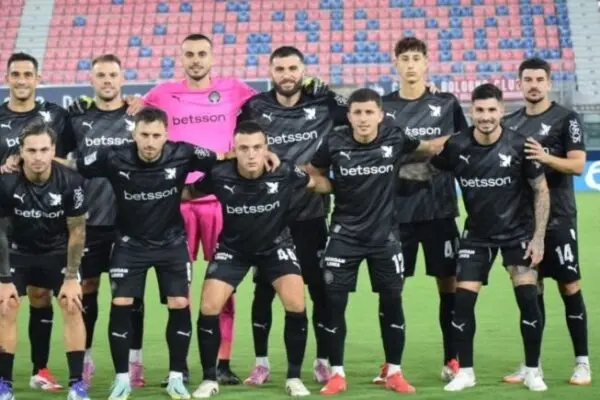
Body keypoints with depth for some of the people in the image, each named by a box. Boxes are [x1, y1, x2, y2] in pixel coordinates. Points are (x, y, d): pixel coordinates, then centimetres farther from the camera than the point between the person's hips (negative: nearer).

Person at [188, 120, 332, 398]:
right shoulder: (219, 176, -25)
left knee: (296, 305, -16)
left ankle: (294, 377, 3)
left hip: (276, 244, 0)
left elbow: (322, 185, -5)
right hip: (233, 247, 0)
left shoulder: (284, 173, -25)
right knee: (209, 308, -10)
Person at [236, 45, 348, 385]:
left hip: (311, 214, 0)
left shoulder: (324, 104, -1)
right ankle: (262, 363, 16)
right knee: (264, 289, 5)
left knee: (321, 289, 4)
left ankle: (323, 362, 17)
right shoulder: (255, 108, 1)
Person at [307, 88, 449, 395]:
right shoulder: (334, 142, -11)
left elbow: (428, 147, 11)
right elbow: (312, 174, 7)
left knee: (392, 301, 3)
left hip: (384, 233, 1)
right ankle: (337, 374, 10)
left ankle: (394, 373, 18)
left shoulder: (394, 138, -9)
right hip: (345, 233, -1)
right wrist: (329, 187, -9)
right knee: (334, 302, -3)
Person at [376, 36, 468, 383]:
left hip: (440, 209, 0)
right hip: (396, 211, 0)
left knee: (448, 282, 4)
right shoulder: (383, 107, 5)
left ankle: (452, 360, 14)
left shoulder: (447, 104, 5)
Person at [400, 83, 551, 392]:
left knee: (527, 298, -10)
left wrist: (539, 237, -11)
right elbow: (428, 170, 6)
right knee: (462, 299, -5)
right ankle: (465, 372, 10)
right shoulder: (457, 146, -12)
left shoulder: (519, 145, -17)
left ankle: (532, 372, 7)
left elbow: (541, 190, -7)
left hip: (518, 231, -2)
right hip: (477, 234, 2)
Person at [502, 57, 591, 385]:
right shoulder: (510, 123, 11)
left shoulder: (566, 118, -3)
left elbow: (578, 164, -11)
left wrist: (546, 157, -27)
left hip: (558, 218, -4)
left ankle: (582, 362, 7)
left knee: (569, 287, -1)